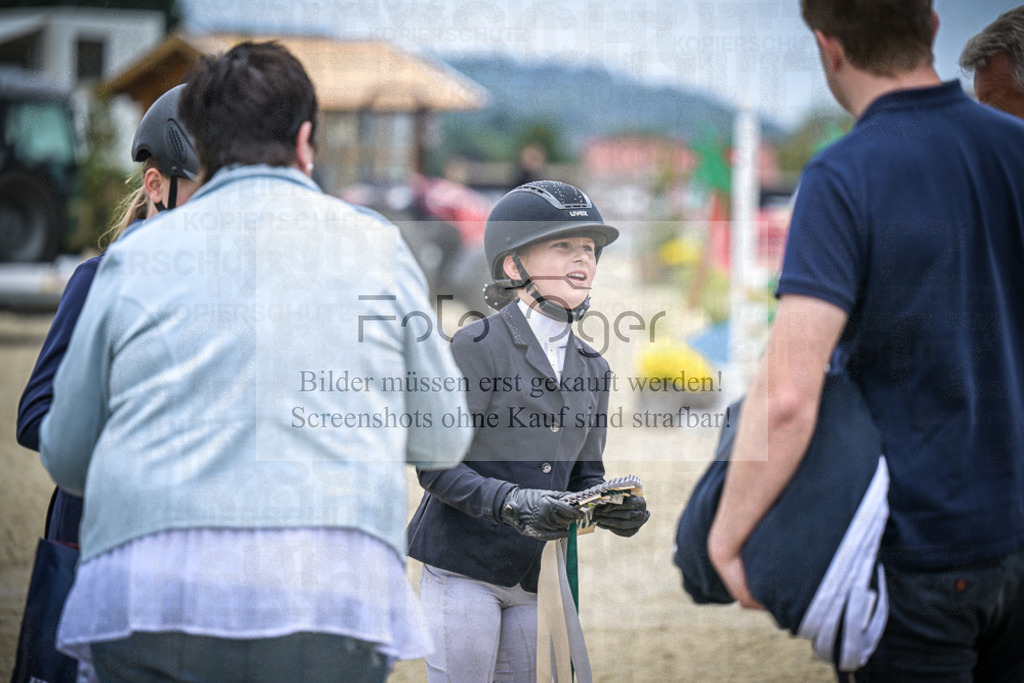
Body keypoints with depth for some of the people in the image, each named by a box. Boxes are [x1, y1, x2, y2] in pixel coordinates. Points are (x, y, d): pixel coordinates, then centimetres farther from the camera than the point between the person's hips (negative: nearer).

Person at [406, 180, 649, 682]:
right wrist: (510, 503, -25)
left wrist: (612, 508, -6)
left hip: (537, 580, 6)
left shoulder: (591, 368, 14)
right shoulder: (478, 345, -7)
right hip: (463, 566, -6)